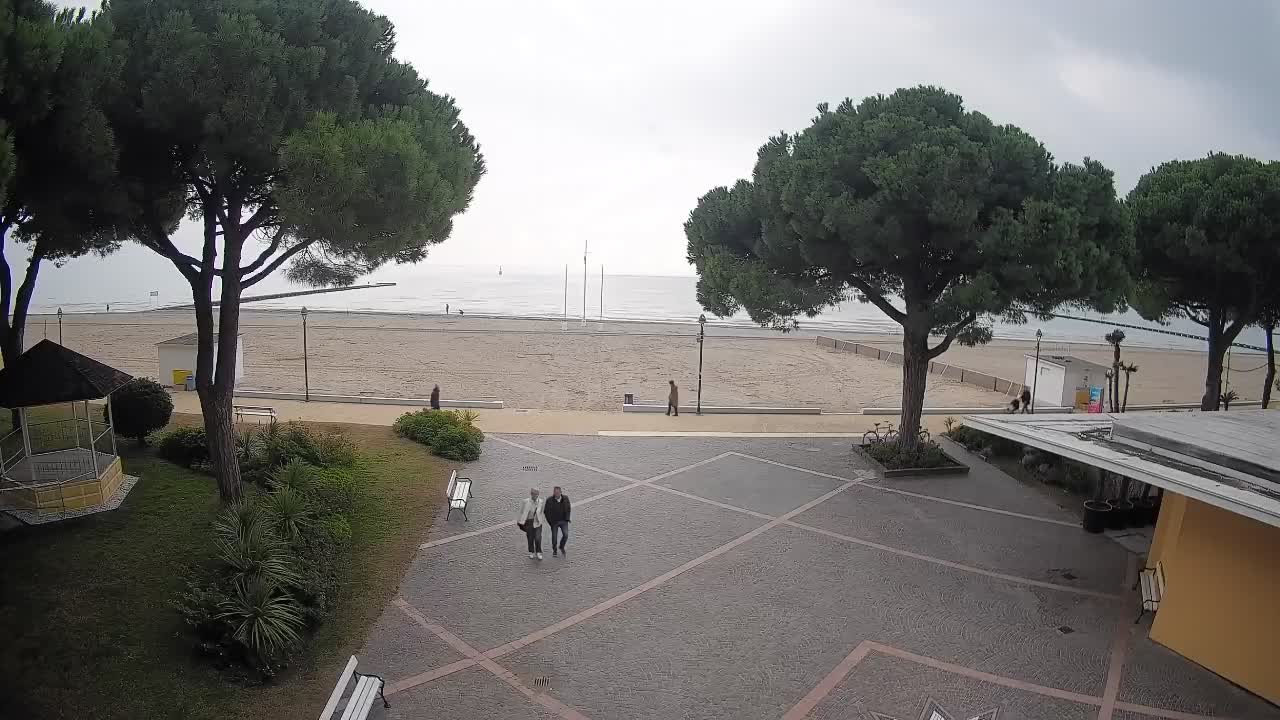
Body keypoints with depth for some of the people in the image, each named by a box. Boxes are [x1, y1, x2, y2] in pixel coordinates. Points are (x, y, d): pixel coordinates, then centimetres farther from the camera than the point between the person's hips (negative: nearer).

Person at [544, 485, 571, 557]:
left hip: (563, 521, 1)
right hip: (554, 522, -1)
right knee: (554, 537, 7)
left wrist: (567, 519, 0)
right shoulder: (549, 500, -16)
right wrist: (550, 522, -9)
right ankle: (554, 550, 31)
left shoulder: (565, 498, -8)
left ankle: (561, 546, 18)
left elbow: (568, 509, 8)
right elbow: (546, 511, -6)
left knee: (566, 535, -11)